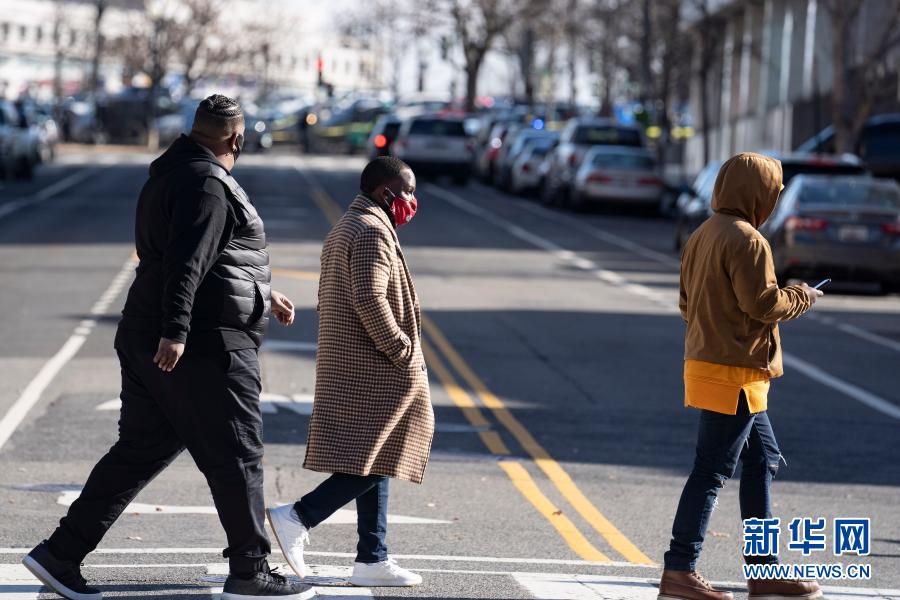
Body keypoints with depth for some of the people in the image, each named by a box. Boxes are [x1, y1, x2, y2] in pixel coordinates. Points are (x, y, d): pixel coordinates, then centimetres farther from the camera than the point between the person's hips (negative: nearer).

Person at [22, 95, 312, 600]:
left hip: (147, 342, 10)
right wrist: (175, 330, -31)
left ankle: (61, 554, 9)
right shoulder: (208, 184, -14)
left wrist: (262, 296, 35)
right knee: (236, 457, 0)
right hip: (205, 346, -10)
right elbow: (187, 262, -25)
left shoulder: (171, 176, 19)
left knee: (139, 451, 11)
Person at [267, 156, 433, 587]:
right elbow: (370, 301, -24)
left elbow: (328, 301, 22)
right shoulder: (372, 232, -14)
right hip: (375, 371, -11)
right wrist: (403, 353, -17)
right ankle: (298, 518, -15)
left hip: (344, 366, 11)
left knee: (373, 463, 11)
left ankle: (372, 560, 10)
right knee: (372, 462, -9)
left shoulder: (344, 230, 19)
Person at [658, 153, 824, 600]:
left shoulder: (702, 236, 13)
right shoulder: (746, 241, -17)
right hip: (735, 374, -10)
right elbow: (763, 303, -19)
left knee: (763, 460, 16)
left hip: (704, 360, 10)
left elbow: (688, 303, 18)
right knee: (711, 471, -6)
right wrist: (802, 296, -2)